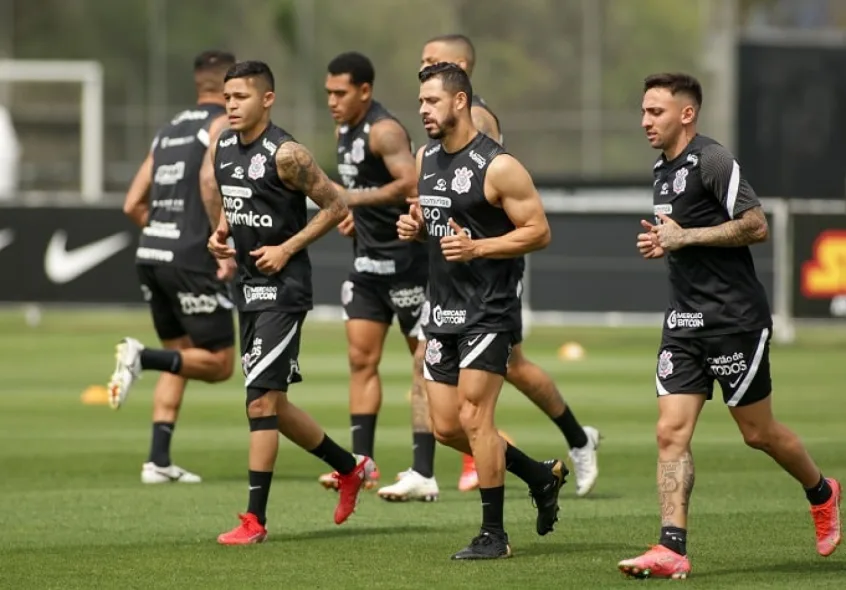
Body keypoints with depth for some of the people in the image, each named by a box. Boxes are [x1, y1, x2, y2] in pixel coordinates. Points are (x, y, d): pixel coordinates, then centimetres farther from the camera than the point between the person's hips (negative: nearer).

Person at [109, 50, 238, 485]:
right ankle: (141, 358, -21)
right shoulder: (224, 123, -1)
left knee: (180, 356, 15)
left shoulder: (169, 130, 20)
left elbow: (133, 205, 17)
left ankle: (159, 460, 6)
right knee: (219, 363, 1)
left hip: (150, 254, 7)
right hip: (191, 260, -7)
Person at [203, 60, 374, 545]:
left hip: (283, 288, -9)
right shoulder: (222, 148, 8)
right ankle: (350, 468, 33)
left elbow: (336, 206, -11)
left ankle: (256, 518, -9)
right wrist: (221, 233, 6)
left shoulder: (286, 154, -15)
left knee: (262, 400, -12)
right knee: (271, 403, 14)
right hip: (250, 286, 9)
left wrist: (287, 248, -15)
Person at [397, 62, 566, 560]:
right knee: (446, 426, 8)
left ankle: (494, 534, -2)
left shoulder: (498, 167, -15)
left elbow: (539, 231, -15)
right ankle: (542, 476, 27)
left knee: (473, 417, -11)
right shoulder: (426, 158, 9)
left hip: (489, 311, -8)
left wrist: (475, 247, -23)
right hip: (444, 309, 8)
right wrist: (413, 226, 1)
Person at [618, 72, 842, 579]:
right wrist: (662, 243, 8)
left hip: (734, 318, -8)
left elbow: (756, 226, -19)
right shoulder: (663, 170, 15)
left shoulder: (713, 161, -13)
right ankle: (672, 549, -10)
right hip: (685, 323, 8)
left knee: (759, 433, 5)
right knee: (671, 432, -6)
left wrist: (686, 237, -18)